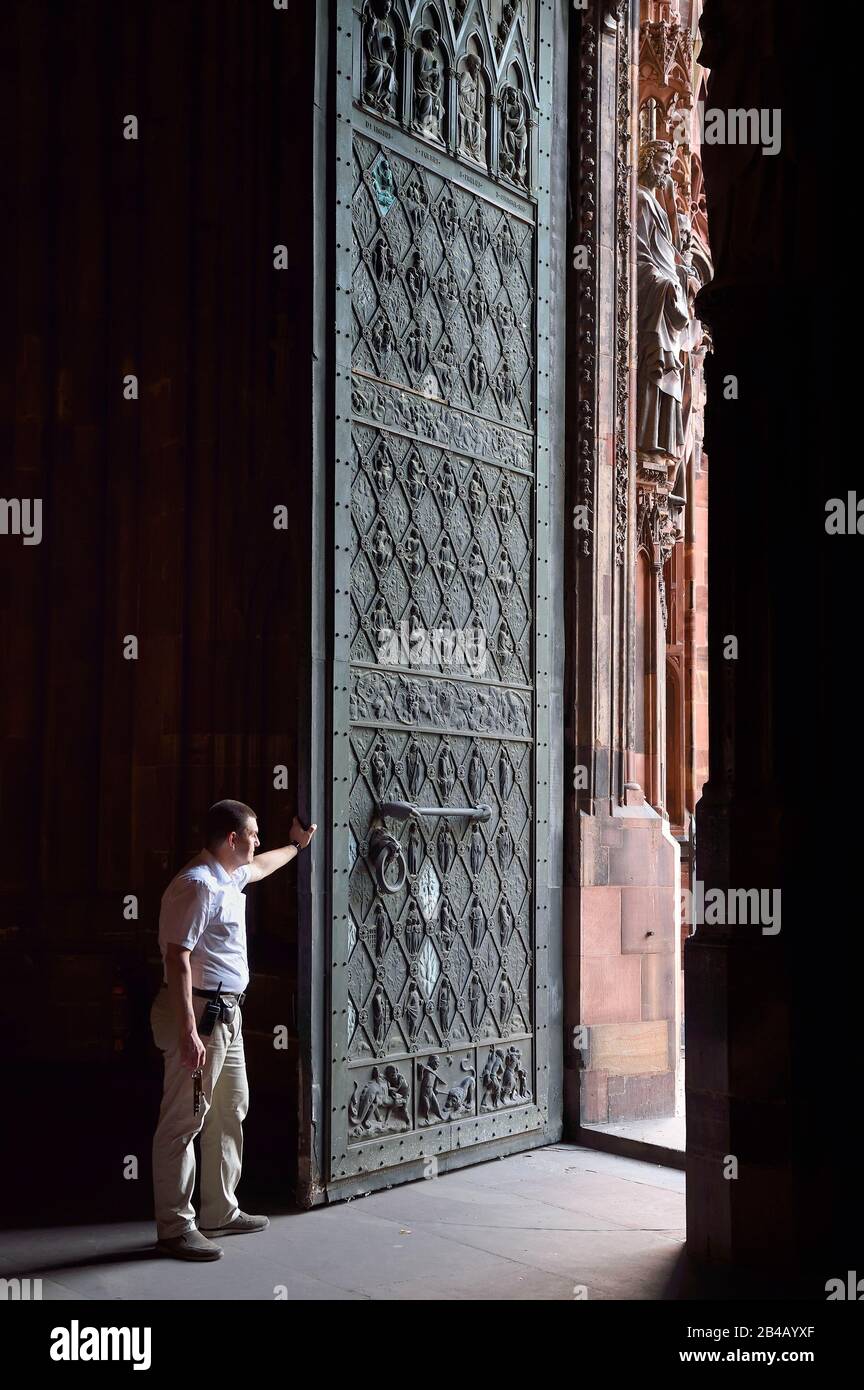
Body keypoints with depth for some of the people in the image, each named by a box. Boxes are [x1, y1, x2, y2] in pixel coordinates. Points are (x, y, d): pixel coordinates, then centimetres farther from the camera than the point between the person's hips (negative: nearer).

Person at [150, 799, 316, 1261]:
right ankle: (175, 1227, -1)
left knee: (229, 1113, 17)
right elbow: (178, 958, -24)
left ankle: (220, 1213, 28)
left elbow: (259, 866, 39)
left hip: (226, 1014, 11)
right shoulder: (198, 885, -19)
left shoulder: (230, 876, 13)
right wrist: (188, 1030, -29)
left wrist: (295, 845, 56)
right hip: (199, 1013, -11)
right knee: (184, 1121, -6)